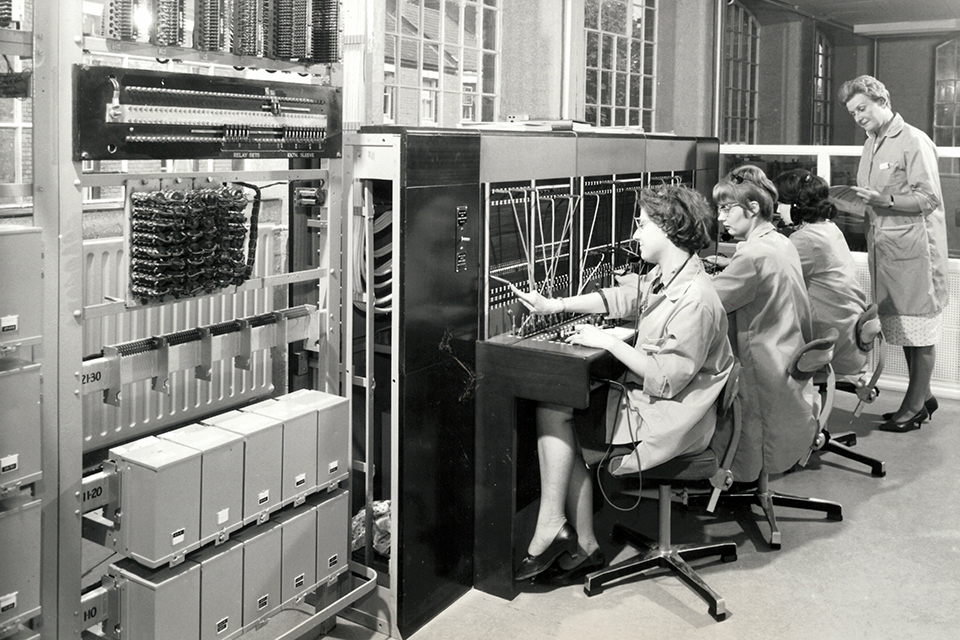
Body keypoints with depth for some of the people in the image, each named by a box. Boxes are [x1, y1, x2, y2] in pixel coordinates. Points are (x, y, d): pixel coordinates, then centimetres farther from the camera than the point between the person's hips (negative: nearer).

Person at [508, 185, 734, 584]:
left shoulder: (695, 300, -24)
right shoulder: (665, 277, 6)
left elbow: (665, 379, -25)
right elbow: (622, 297, 18)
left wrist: (608, 342, -18)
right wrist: (554, 306, 13)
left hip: (667, 421, -10)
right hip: (645, 400, 10)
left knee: (552, 412, -11)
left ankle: (551, 529, -1)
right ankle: (583, 546, 4)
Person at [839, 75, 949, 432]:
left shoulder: (914, 142, -9)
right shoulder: (871, 145, 16)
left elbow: (928, 198, -15)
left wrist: (884, 200, -25)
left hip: (914, 248, -8)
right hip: (884, 247, 8)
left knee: (918, 327, -1)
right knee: (900, 325, 13)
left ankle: (915, 405, 6)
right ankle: (922, 395, 25)